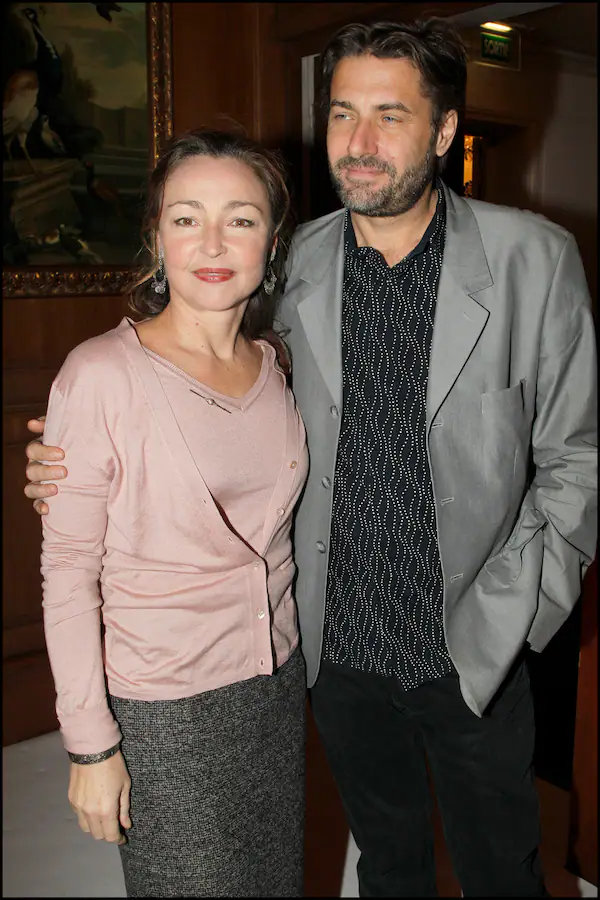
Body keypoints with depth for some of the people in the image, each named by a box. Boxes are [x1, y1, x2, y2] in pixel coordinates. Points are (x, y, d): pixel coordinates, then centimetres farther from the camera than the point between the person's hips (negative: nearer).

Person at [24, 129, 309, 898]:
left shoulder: (272, 366, 1)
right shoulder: (102, 375, -17)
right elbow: (68, 573, -14)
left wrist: (287, 667, 11)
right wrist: (89, 742, -12)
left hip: (278, 682, 6)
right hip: (163, 713, -5)